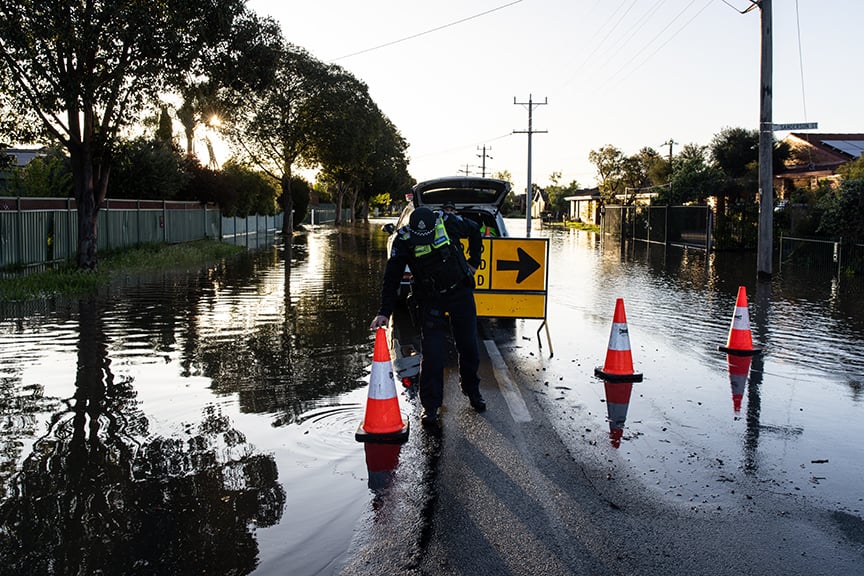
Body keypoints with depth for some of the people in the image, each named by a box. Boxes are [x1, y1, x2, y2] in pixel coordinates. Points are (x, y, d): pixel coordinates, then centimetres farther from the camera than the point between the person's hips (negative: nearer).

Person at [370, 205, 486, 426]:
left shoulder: (448, 222, -17)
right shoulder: (403, 240, -20)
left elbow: (475, 231, 5)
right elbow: (391, 279, -16)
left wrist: (474, 262, 7)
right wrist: (384, 312, -23)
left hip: (461, 291, 2)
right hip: (430, 299, -2)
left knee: (469, 346, 11)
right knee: (432, 353, -9)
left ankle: (472, 391, 34)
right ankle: (430, 406, 2)